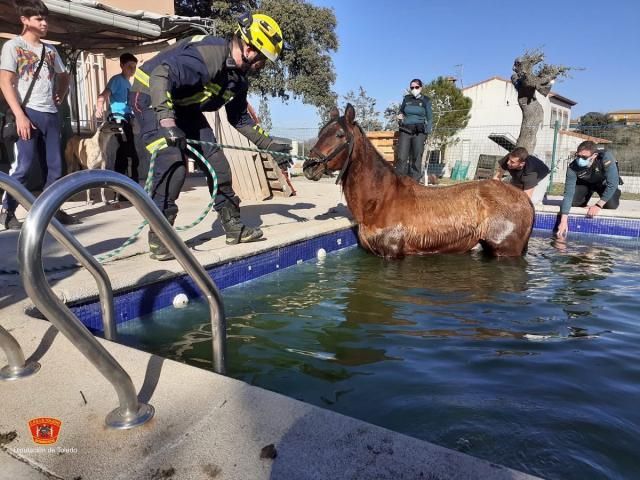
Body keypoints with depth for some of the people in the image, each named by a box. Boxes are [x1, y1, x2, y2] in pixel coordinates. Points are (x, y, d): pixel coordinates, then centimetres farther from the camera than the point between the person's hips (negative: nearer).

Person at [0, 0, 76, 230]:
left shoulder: (50, 50, 17)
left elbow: (64, 76, 33)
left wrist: (60, 96, 14)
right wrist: (19, 115, -17)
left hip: (50, 114, 6)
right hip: (28, 112, -5)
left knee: (55, 165, 4)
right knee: (24, 165, -9)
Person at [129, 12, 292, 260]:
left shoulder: (239, 77, -1)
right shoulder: (209, 53, -29)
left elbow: (240, 119, 9)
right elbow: (160, 74, -37)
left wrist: (270, 146, 4)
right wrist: (166, 120, -47)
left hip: (183, 107, 9)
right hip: (152, 96, -8)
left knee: (216, 161, 2)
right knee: (173, 163, -23)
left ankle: (233, 225, 12)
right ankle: (158, 238, -12)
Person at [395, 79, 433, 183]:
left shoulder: (426, 101, 6)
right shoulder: (406, 99, 12)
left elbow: (429, 118, 7)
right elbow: (401, 111, 27)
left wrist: (427, 132, -4)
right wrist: (400, 116, 4)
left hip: (419, 132, -2)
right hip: (405, 131, 2)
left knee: (416, 158, -1)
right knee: (402, 157, -7)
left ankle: (415, 181, 4)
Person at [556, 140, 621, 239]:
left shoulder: (606, 157, -40)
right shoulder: (573, 167, -33)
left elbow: (613, 183, -37)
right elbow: (568, 194, -34)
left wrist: (598, 205, -38)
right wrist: (563, 221, -41)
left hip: (604, 183, -1)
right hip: (585, 183, 1)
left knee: (611, 205, -20)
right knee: (573, 202, -17)